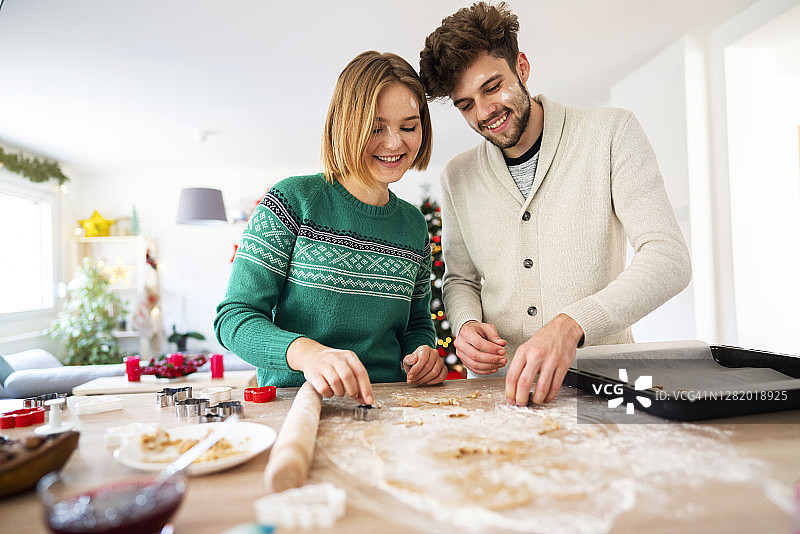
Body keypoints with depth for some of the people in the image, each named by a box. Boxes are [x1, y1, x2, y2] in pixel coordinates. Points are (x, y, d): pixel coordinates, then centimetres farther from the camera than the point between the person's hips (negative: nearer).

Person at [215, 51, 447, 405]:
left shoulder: (414, 224, 9)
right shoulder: (293, 201, -6)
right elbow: (234, 316, -10)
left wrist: (422, 353, -5)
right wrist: (307, 352, -30)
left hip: (385, 406, 6)